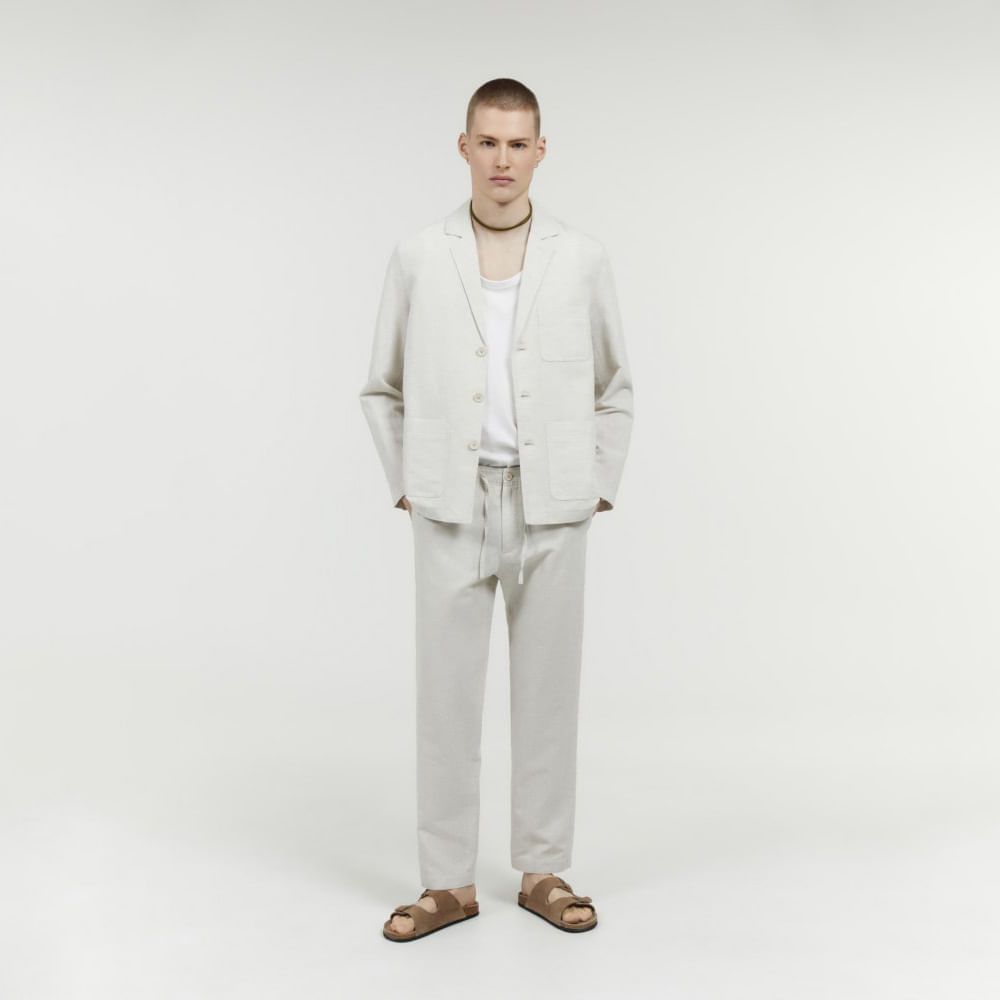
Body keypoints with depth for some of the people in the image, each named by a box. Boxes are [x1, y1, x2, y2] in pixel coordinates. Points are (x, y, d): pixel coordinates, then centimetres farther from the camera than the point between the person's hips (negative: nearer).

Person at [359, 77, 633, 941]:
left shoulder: (583, 259, 3)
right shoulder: (418, 258, 2)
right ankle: (449, 882, 16)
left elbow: (614, 385, 12)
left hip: (552, 509, 1)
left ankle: (543, 870, 21)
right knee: (446, 694, 3)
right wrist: (406, 486, 4)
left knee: (548, 690, 7)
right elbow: (384, 389, 11)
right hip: (453, 507, 0)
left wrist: (600, 484, 6)